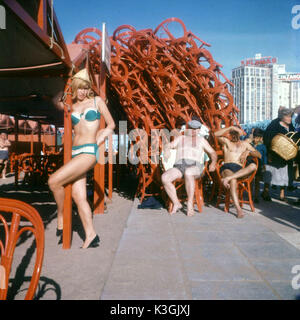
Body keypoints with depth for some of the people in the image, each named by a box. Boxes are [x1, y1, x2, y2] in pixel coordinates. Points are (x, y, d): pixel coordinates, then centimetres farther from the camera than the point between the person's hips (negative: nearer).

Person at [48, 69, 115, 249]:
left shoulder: (97, 101, 6)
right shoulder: (71, 105, 16)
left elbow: (111, 124, 7)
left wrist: (102, 136, -6)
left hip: (89, 152, -5)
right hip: (75, 152, 6)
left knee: (54, 181, -17)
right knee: (79, 196, 0)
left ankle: (61, 219, 3)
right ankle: (91, 237, 7)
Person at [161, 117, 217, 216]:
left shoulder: (201, 140, 25)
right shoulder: (180, 138, 29)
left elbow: (213, 153, 22)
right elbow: (169, 145, 16)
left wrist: (213, 162, 0)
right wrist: (167, 150, -9)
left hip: (195, 167, -2)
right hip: (179, 166, 2)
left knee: (188, 172, -41)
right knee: (164, 177, -29)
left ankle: (190, 203, -29)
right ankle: (176, 203, -15)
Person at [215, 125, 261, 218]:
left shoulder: (245, 143, 27)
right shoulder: (226, 141, 21)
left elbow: (259, 155, 17)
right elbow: (216, 134, 0)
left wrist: (248, 152, -3)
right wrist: (231, 127, 0)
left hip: (240, 171, 3)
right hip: (227, 167, -2)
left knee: (253, 165, -31)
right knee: (233, 181, -37)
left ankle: (227, 178, -41)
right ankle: (238, 209, -43)